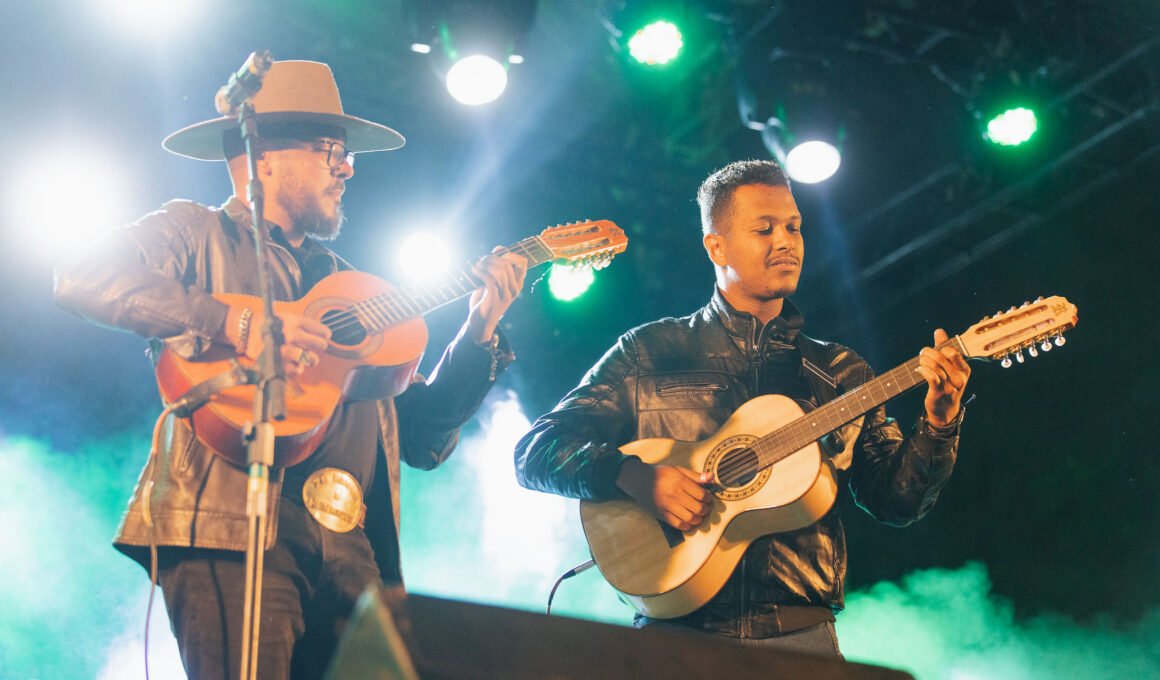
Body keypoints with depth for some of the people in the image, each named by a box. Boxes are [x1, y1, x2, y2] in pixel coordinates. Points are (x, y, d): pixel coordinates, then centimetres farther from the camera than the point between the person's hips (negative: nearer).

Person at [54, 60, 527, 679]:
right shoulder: (196, 232, 11)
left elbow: (421, 441, 22)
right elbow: (83, 280, -11)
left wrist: (479, 333, 11)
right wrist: (233, 322, -17)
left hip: (352, 545, 6)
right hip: (233, 526, -5)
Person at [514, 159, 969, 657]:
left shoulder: (836, 371, 14)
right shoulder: (649, 352, 8)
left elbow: (896, 501, 8)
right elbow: (534, 454, 2)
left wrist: (939, 425, -10)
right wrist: (633, 476, -15)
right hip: (678, 631, -2)